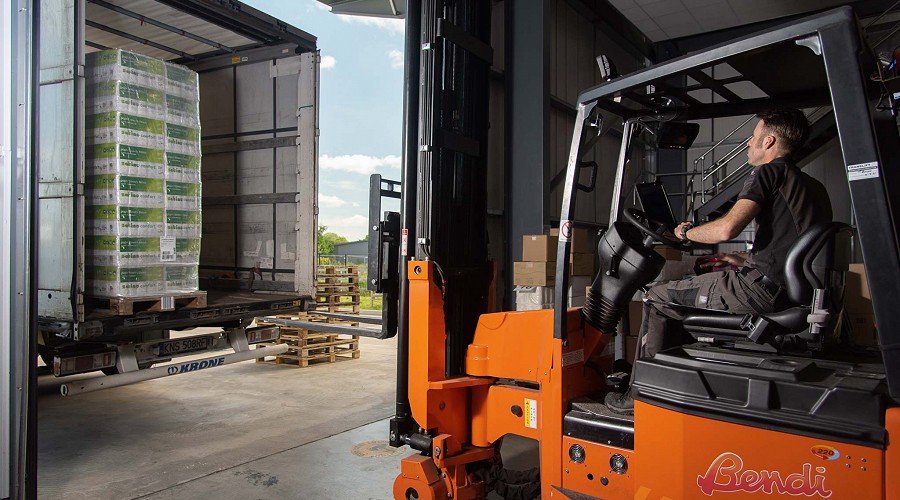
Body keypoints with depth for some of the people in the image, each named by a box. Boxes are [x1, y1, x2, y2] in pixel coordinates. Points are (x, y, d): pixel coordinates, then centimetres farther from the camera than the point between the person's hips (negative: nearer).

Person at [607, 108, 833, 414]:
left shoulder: (769, 172, -7)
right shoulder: (813, 187, 21)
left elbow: (728, 228, -21)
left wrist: (686, 232, -2)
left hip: (764, 288, -10)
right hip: (797, 293, 10)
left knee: (657, 299, 1)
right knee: (687, 290, 27)